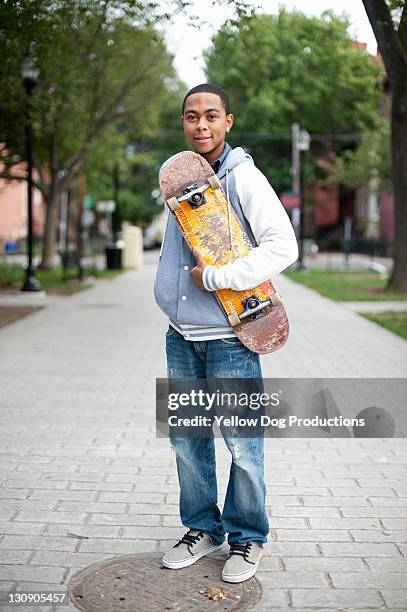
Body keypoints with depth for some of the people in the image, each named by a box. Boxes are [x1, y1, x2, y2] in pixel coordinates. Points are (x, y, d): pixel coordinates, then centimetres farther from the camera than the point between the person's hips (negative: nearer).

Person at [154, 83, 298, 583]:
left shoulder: (243, 177, -9)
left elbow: (283, 246, -16)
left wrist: (217, 278, -17)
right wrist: (167, 296, 11)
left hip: (229, 336, -6)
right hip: (181, 335, 7)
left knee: (242, 443, 1)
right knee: (186, 438, 13)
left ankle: (246, 537, 19)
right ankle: (202, 528, 29)